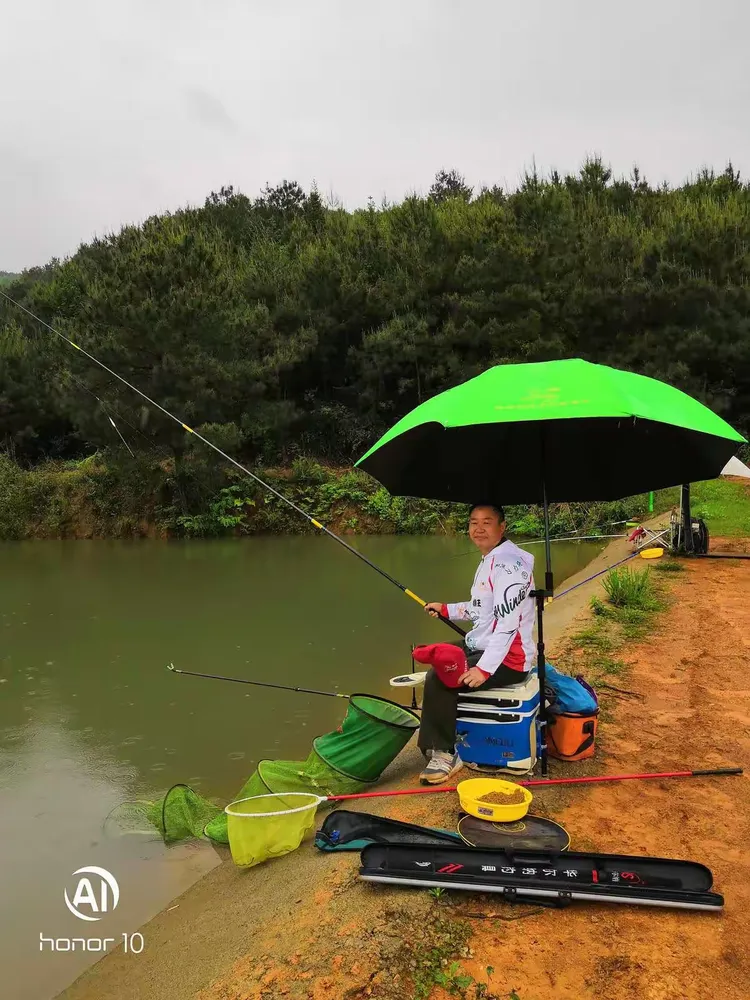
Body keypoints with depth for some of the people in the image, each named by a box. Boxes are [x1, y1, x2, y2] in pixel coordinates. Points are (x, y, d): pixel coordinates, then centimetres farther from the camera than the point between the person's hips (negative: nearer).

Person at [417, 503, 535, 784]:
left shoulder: (509, 563, -20)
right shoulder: (490, 560, 12)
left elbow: (508, 622, -28)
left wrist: (485, 668, -31)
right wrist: (446, 609, 15)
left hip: (507, 659, -11)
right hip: (480, 645, 11)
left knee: (438, 680, -19)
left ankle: (445, 753, 0)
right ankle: (435, 745, 26)